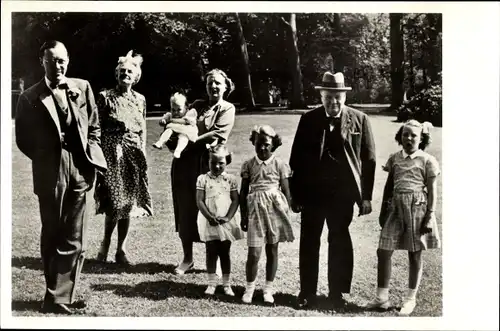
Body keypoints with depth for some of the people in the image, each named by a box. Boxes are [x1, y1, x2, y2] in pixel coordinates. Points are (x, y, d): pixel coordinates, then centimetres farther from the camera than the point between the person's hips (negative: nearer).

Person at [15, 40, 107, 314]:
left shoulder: (82, 88, 6)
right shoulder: (30, 97, -2)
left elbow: (94, 126, 12)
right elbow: (23, 139, 4)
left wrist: (89, 155, 3)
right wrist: (44, 158, 1)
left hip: (79, 170, 3)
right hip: (50, 174, -3)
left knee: (74, 239, 6)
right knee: (52, 237, 8)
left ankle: (62, 296, 16)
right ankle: (56, 297, 19)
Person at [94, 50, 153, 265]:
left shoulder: (140, 100, 11)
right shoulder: (105, 97, 0)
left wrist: (143, 155, 9)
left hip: (133, 154, 4)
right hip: (112, 153, -4)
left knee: (129, 203, 5)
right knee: (114, 203, -8)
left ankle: (121, 249, 15)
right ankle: (105, 245, 11)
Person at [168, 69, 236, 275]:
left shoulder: (227, 108, 3)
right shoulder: (197, 105, 17)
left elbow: (218, 134, -12)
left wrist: (189, 142, -16)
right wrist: (174, 139, -10)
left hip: (209, 165, -4)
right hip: (185, 163, 4)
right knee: (185, 211, 7)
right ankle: (187, 258, 20)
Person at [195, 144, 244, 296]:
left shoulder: (231, 179, 1)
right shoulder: (203, 179, -2)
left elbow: (235, 200, -2)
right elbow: (199, 201, -6)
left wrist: (228, 217, -14)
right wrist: (209, 217, -16)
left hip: (226, 221, 0)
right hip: (209, 221, 0)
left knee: (225, 253, 7)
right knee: (211, 252, 6)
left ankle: (227, 284, 15)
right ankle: (212, 283, 15)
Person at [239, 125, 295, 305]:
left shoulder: (280, 164, 2)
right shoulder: (248, 165, 4)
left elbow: (286, 192, 4)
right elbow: (243, 192, 7)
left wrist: (286, 213, 0)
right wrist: (243, 216, 5)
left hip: (275, 208, 0)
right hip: (256, 209, 0)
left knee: (272, 250, 8)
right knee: (254, 253, -4)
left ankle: (268, 289, 20)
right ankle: (249, 288, 14)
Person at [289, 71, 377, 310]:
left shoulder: (359, 120, -1)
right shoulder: (308, 120, 0)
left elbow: (369, 159, 0)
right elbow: (296, 158, 1)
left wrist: (366, 196, -4)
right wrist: (295, 194, -2)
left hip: (343, 194, 0)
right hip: (312, 192, 1)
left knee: (339, 243, 9)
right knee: (309, 243, 7)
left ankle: (337, 293, 22)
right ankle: (307, 292, 20)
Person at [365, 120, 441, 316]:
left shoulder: (427, 160, -2)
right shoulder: (394, 159, 9)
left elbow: (432, 191, -3)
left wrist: (429, 217, -9)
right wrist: (383, 210, 13)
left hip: (417, 209, -4)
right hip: (396, 208, 4)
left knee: (415, 255, 6)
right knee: (383, 251, 0)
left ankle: (410, 299, 19)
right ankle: (382, 298, 11)